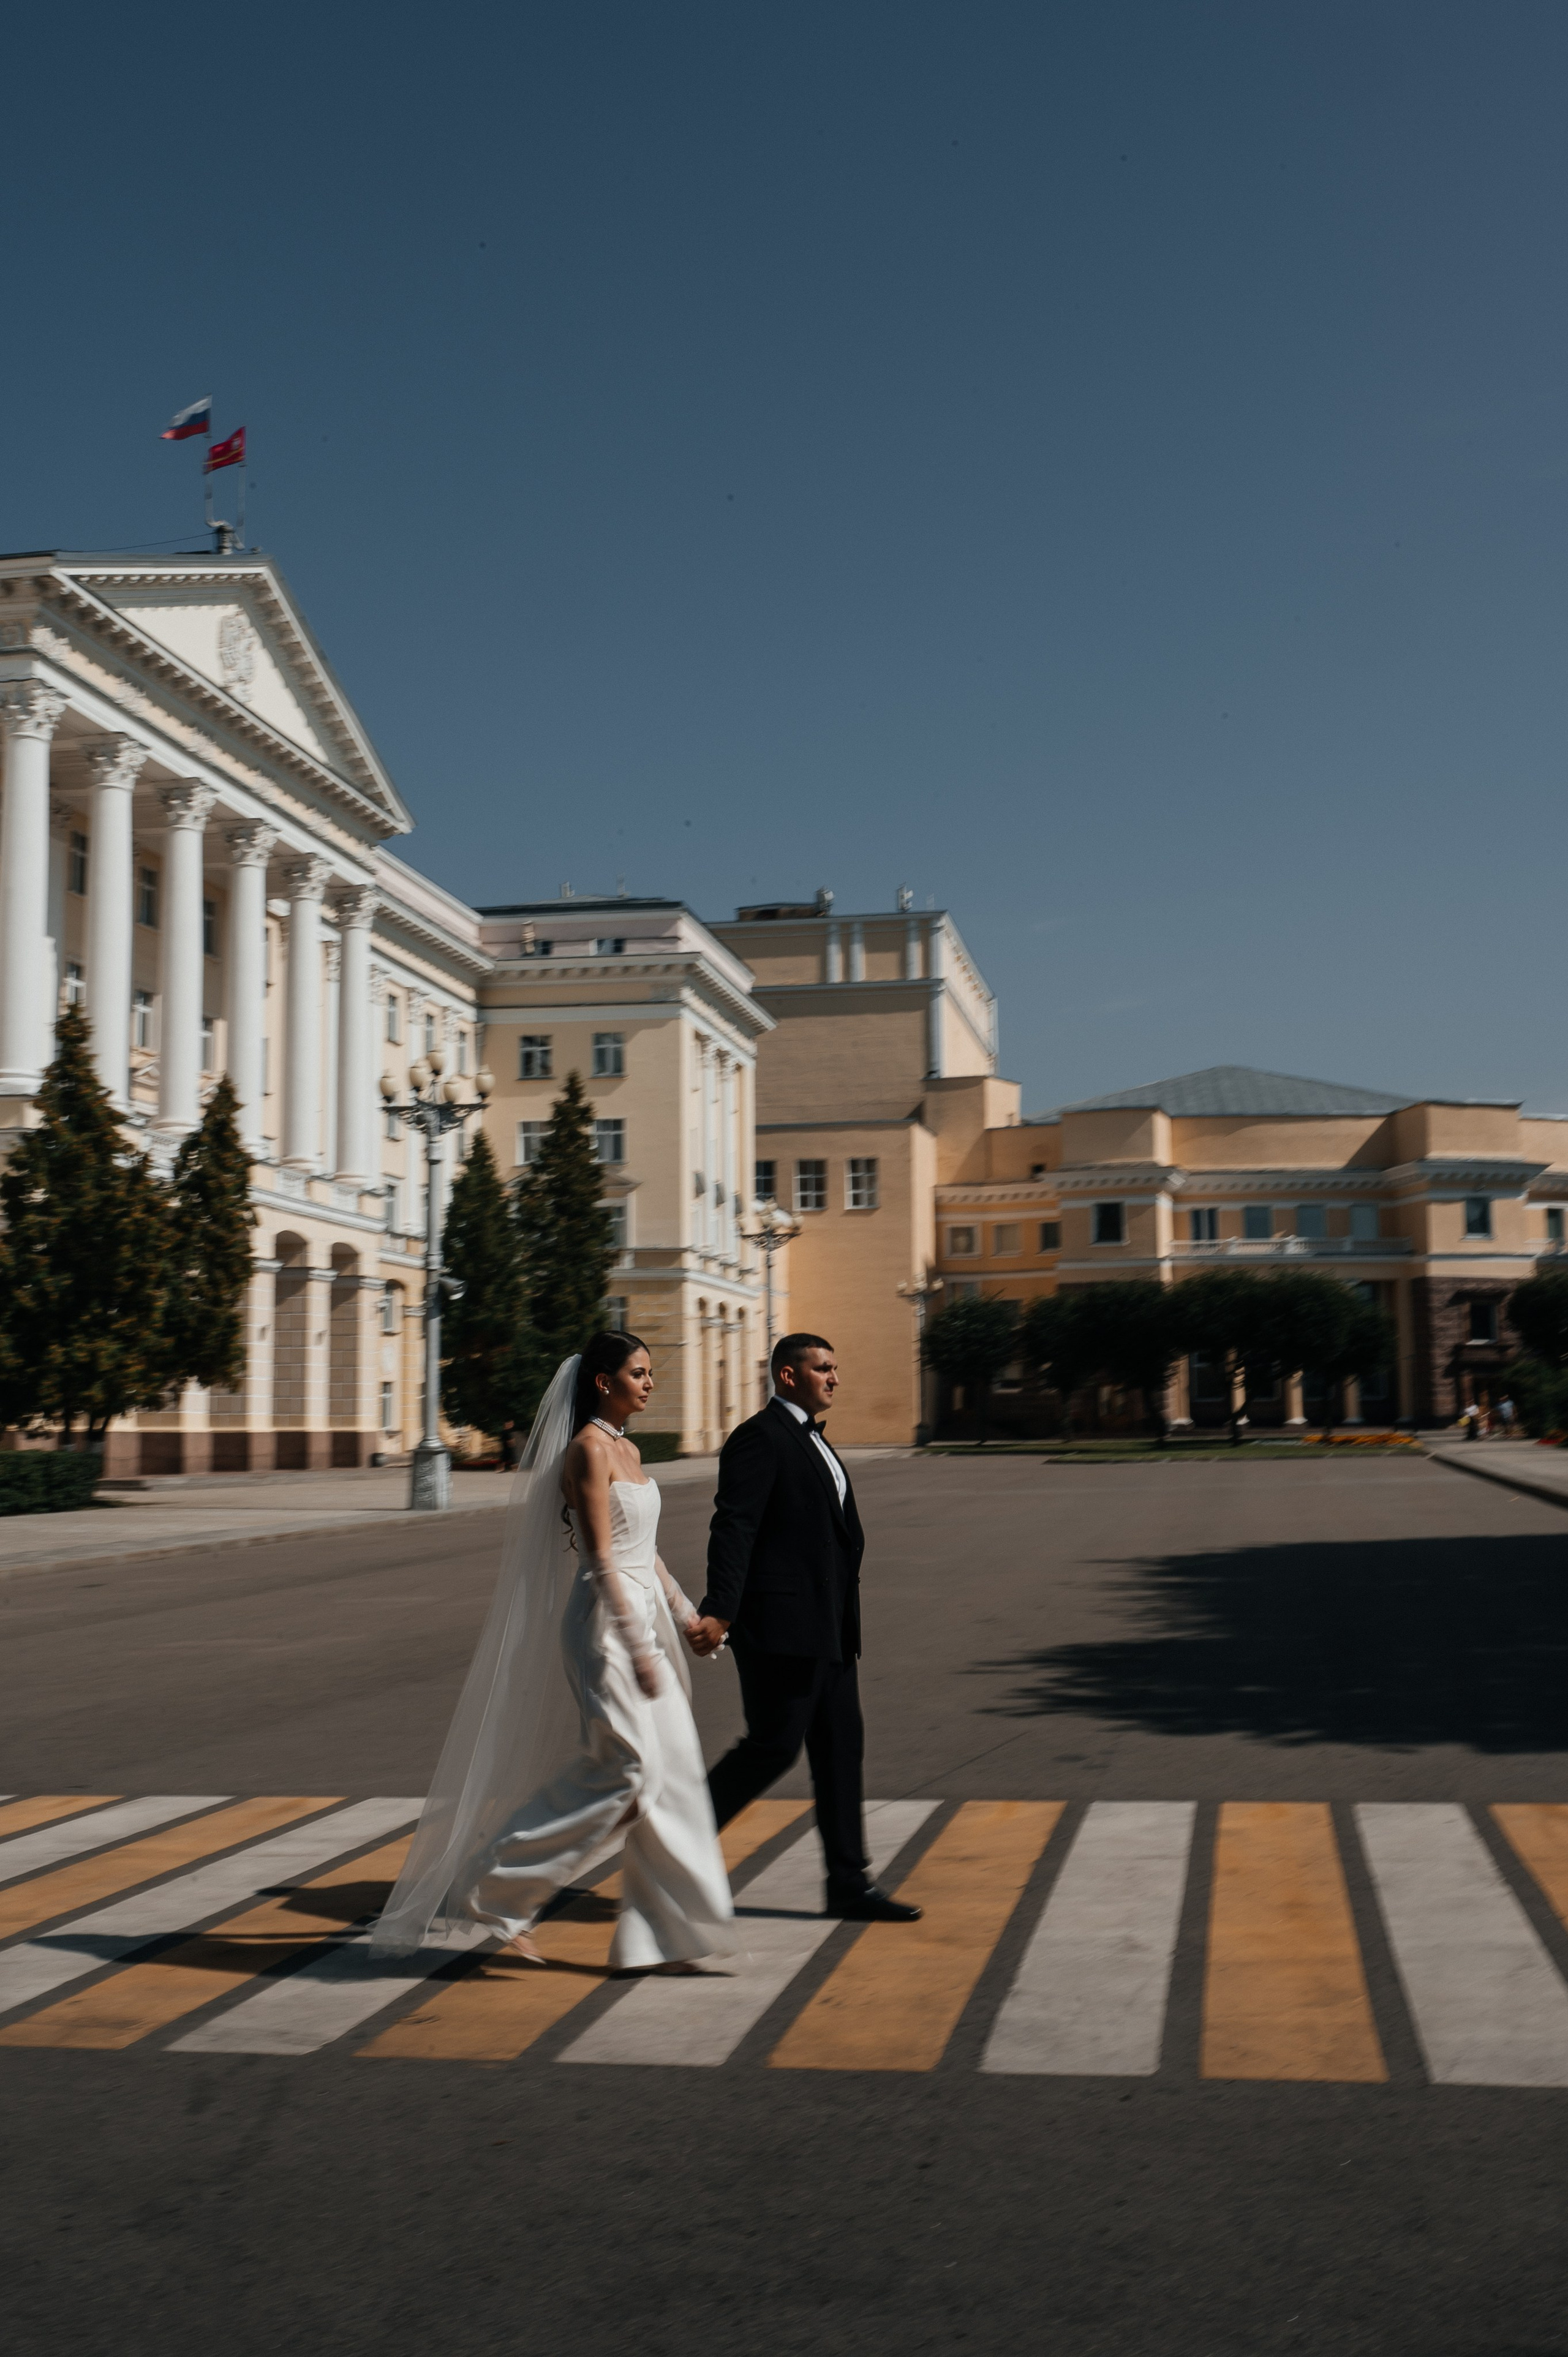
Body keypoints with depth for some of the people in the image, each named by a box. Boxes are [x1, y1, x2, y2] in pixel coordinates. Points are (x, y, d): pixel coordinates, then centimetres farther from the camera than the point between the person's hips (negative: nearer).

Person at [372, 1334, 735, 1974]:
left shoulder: (627, 1451, 15)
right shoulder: (588, 1449, -13)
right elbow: (600, 1558, -18)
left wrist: (683, 1612, 22)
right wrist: (639, 1648, -21)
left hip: (642, 1617, 9)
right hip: (605, 1626, -9)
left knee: (670, 1775, 5)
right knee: (628, 1771, -13)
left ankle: (658, 1939, 9)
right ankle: (496, 1887, -1)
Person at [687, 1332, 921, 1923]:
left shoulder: (811, 1440, 19)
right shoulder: (759, 1438, -11)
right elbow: (733, 1527, -19)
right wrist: (719, 1612, -26)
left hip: (827, 1627, 10)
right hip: (781, 1626, -10)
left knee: (840, 1748, 8)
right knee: (773, 1746, -6)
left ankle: (849, 1884, 12)